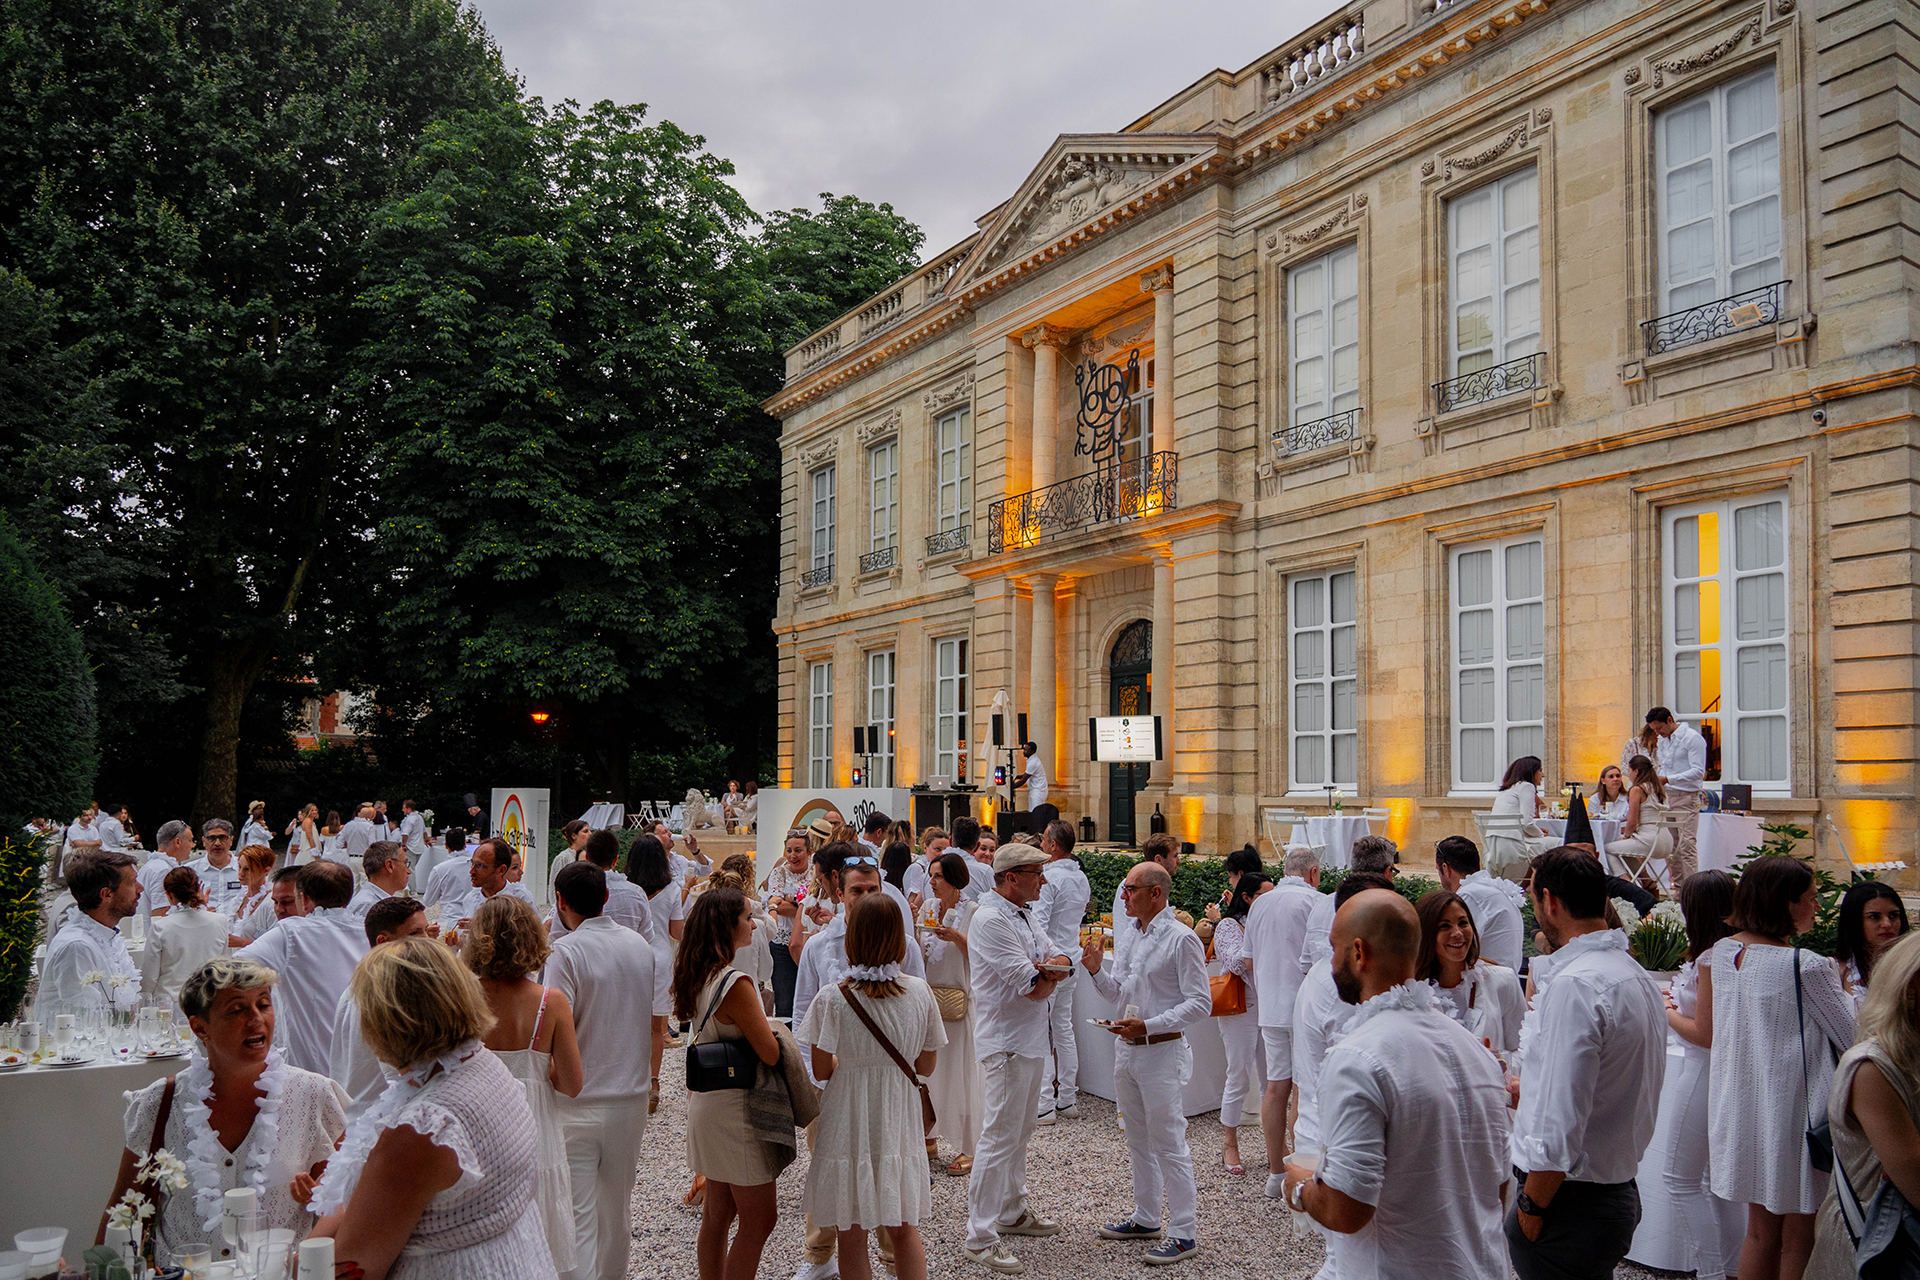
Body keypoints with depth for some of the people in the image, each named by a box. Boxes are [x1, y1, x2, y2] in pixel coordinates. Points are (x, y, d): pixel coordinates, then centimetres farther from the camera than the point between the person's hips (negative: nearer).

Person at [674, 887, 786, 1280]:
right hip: (735, 1106, -9)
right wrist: (771, 1028, -1)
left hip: (707, 1100, 9)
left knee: (718, 1211, 18)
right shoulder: (735, 984, -24)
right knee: (759, 1218, 2)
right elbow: (771, 1053, -21)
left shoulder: (695, 976, 3)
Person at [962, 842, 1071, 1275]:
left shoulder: (1024, 914, 12)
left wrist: (1041, 970, -15)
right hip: (1006, 1041, -10)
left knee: (1021, 1130, 20)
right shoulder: (991, 920, -19)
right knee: (1000, 1136, -7)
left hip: (1031, 1037, 10)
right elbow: (1033, 986, -21)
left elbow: (1062, 965, 7)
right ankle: (980, 1237, -1)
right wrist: (1050, 971, -1)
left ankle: (1012, 1212, 34)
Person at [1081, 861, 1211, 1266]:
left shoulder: (1182, 939, -14)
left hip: (1162, 1052, -8)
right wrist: (1097, 971, -2)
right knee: (1138, 1140, 18)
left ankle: (1183, 1232, 7)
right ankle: (1146, 1218, 31)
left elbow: (1200, 1002, -16)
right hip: (1126, 1050, 8)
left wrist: (1148, 1026, -23)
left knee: (1168, 1142, -2)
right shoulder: (1129, 936, 10)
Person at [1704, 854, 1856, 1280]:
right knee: (1799, 1238, 6)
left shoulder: (1721, 953, 2)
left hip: (1742, 1103, 7)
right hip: (1794, 1106, -6)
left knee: (1761, 1229, 18)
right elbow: (1856, 1039, -10)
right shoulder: (1807, 966, -18)